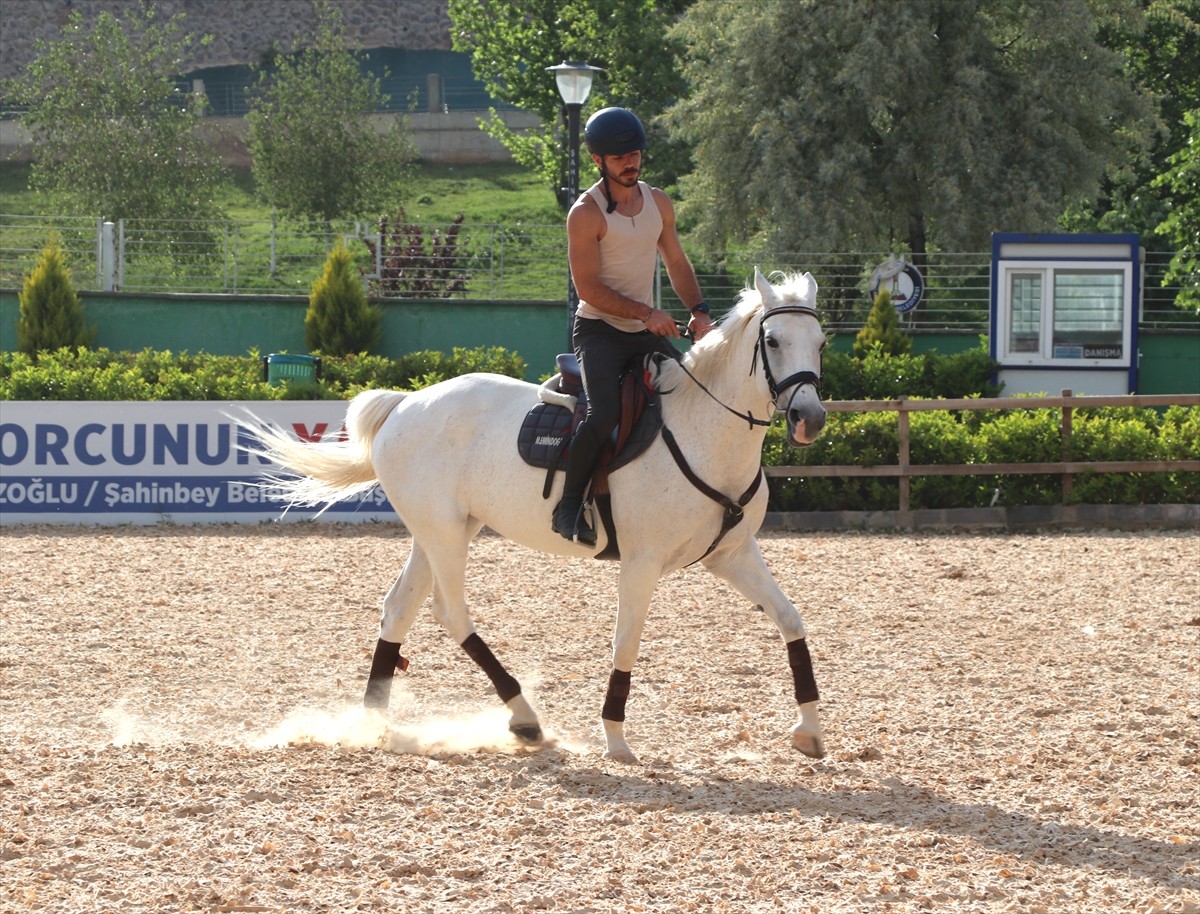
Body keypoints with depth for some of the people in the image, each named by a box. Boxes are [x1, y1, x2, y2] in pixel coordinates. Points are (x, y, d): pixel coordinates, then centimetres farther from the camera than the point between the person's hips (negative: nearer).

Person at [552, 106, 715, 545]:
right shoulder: (586, 213, -14)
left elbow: (677, 263, 13)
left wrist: (699, 311, -4)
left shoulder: (659, 203, 7)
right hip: (599, 332, -7)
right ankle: (569, 506, -17)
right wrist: (644, 312, -22)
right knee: (604, 412, -27)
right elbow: (589, 287, -17)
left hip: (648, 332, 7)